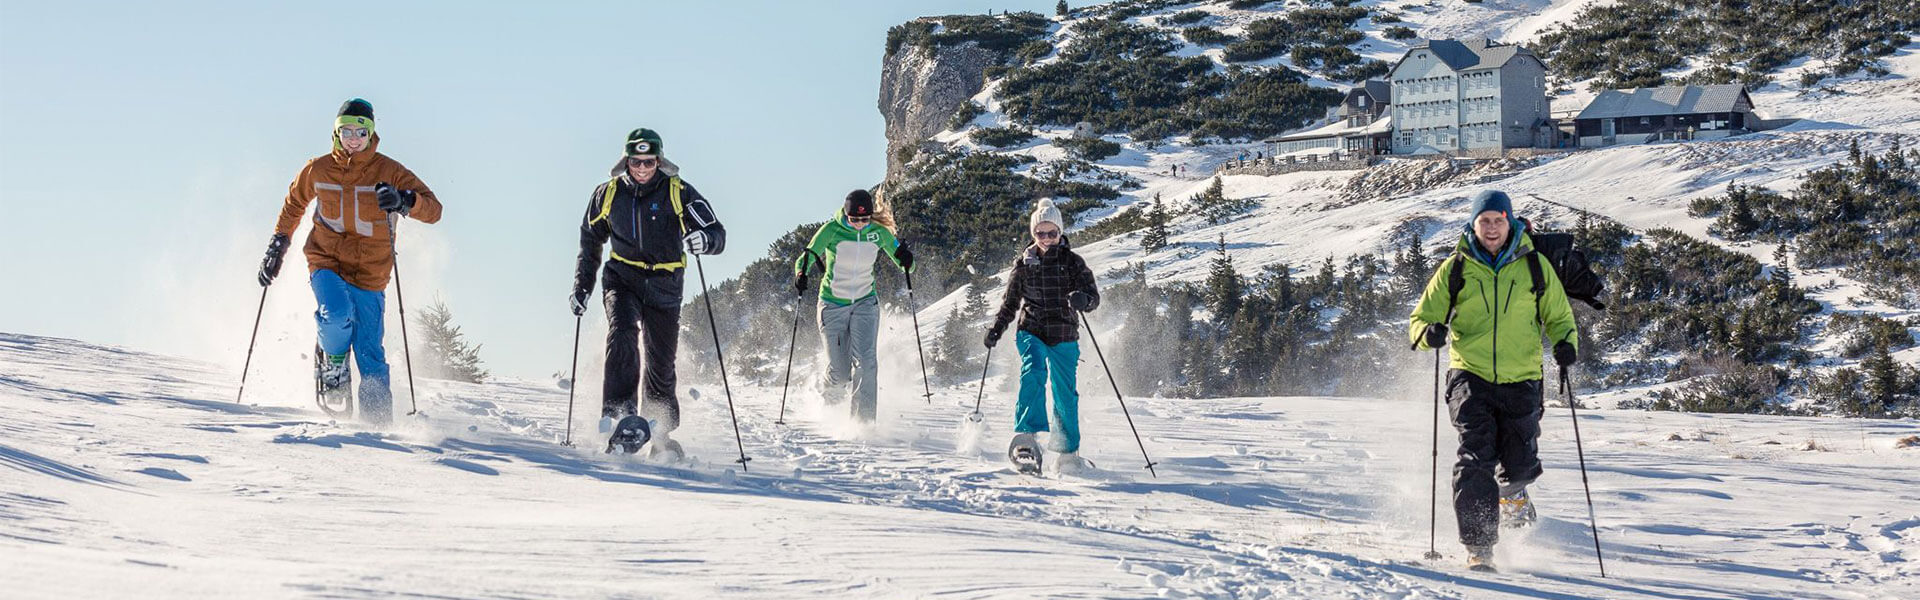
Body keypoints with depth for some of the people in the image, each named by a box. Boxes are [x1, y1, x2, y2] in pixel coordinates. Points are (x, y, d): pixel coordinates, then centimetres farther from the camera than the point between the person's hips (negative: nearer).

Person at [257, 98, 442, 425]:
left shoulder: (388, 171, -6)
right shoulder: (318, 169, 1)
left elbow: (433, 209, -14)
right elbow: (294, 204, 21)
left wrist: (403, 200, -34)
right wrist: (277, 246, 17)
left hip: (369, 274, 0)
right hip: (325, 262, 1)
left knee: (370, 355, -5)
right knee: (337, 314, -30)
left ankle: (378, 419, 10)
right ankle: (332, 362, 1)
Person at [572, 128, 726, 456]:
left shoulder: (679, 193, -7)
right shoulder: (608, 194, 0)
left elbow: (718, 234, -11)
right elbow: (590, 242, 15)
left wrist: (705, 239, -35)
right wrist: (581, 286, 11)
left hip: (664, 287, 0)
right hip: (622, 280, 0)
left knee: (661, 365, 5)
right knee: (622, 334, -29)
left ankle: (660, 434, 21)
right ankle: (619, 410, -34)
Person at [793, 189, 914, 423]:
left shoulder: (878, 232, -5)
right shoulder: (832, 230, -13)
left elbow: (901, 259, 6)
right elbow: (806, 258, -12)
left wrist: (906, 260, -18)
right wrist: (801, 275, -34)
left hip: (865, 302, 2)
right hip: (833, 305, -1)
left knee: (865, 360, -19)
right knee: (840, 373, -3)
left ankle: (864, 419, -17)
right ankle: (831, 395, 34)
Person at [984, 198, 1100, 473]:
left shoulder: (1072, 262, 2)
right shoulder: (1024, 264, 7)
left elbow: (1094, 297, -5)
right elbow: (1010, 301, 18)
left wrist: (1082, 299, -28)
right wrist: (996, 329, 6)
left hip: (1064, 337, 0)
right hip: (1031, 333, 0)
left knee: (1066, 394, 3)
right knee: (1034, 373, -28)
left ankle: (1068, 452, 18)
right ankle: (1025, 434, -33)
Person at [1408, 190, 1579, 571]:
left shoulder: (1535, 267, 4)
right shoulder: (1455, 269, 2)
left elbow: (1558, 316, 16)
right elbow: (1421, 319, 6)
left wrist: (1566, 343, -6)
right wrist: (1430, 332, -18)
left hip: (1521, 381, 1)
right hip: (1470, 377, -1)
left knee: (1519, 465, 6)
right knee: (1476, 459, -17)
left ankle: (1511, 494, 44)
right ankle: (1479, 545, -12)